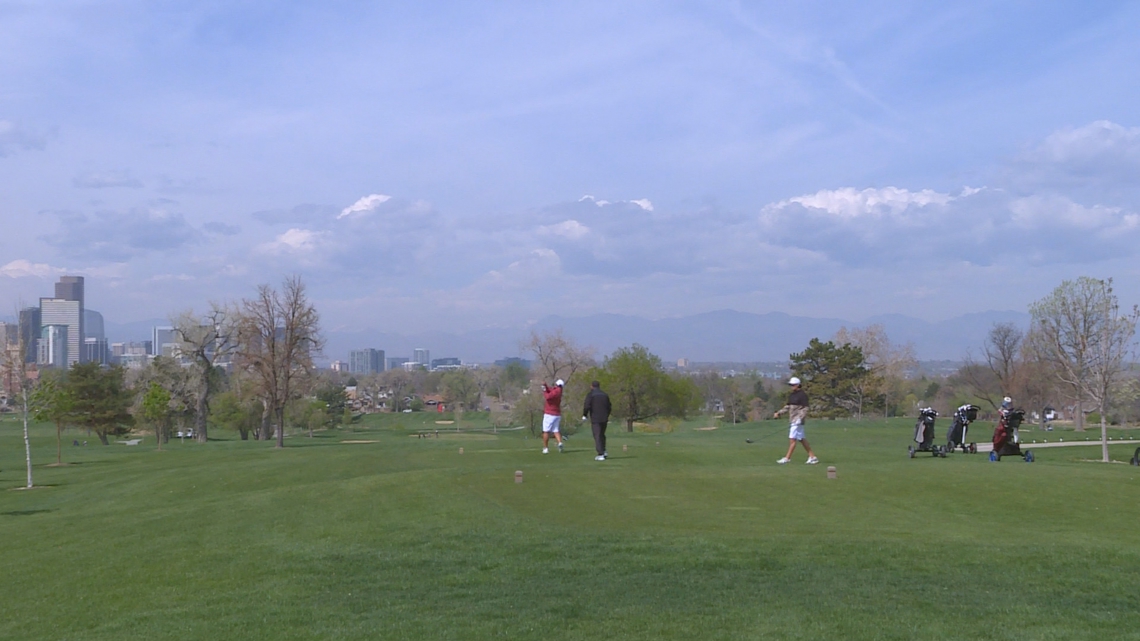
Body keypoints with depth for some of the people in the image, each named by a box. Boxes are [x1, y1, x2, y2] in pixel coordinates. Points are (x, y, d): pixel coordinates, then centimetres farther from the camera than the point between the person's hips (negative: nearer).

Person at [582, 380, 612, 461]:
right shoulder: (605, 395, 10)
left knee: (597, 437, -3)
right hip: (604, 419, 5)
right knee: (602, 435, 21)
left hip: (595, 419, -5)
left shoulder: (590, 395, -6)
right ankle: (603, 451, 15)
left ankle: (601, 455, -7)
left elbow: (587, 406, -16)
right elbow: (609, 407, 11)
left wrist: (584, 415, 0)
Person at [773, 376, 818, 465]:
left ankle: (787, 458, -8)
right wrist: (778, 413, 15)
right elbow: (788, 406, 23)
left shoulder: (802, 395, -10)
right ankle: (812, 457, 15)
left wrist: (800, 418, -23)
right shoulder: (791, 395, 16)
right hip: (792, 420, 9)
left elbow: (805, 408, -13)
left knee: (792, 438, -9)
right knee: (801, 439, 10)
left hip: (798, 420, -9)